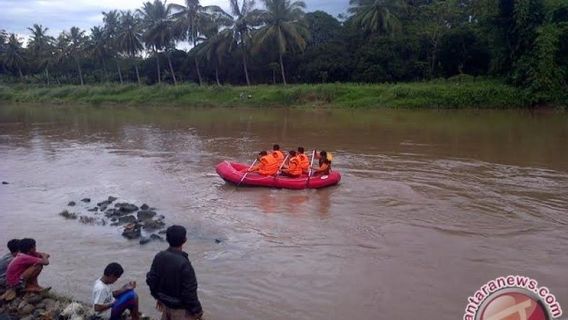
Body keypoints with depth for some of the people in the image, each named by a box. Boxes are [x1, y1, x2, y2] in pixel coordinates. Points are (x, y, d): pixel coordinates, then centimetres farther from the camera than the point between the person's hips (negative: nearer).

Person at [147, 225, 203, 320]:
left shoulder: (159, 256, -10)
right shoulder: (183, 263, -31)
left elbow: (151, 279, 2)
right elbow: (189, 292, -25)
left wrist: (158, 297, 18)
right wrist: (197, 310, -11)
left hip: (165, 303, 7)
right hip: (180, 308, -7)